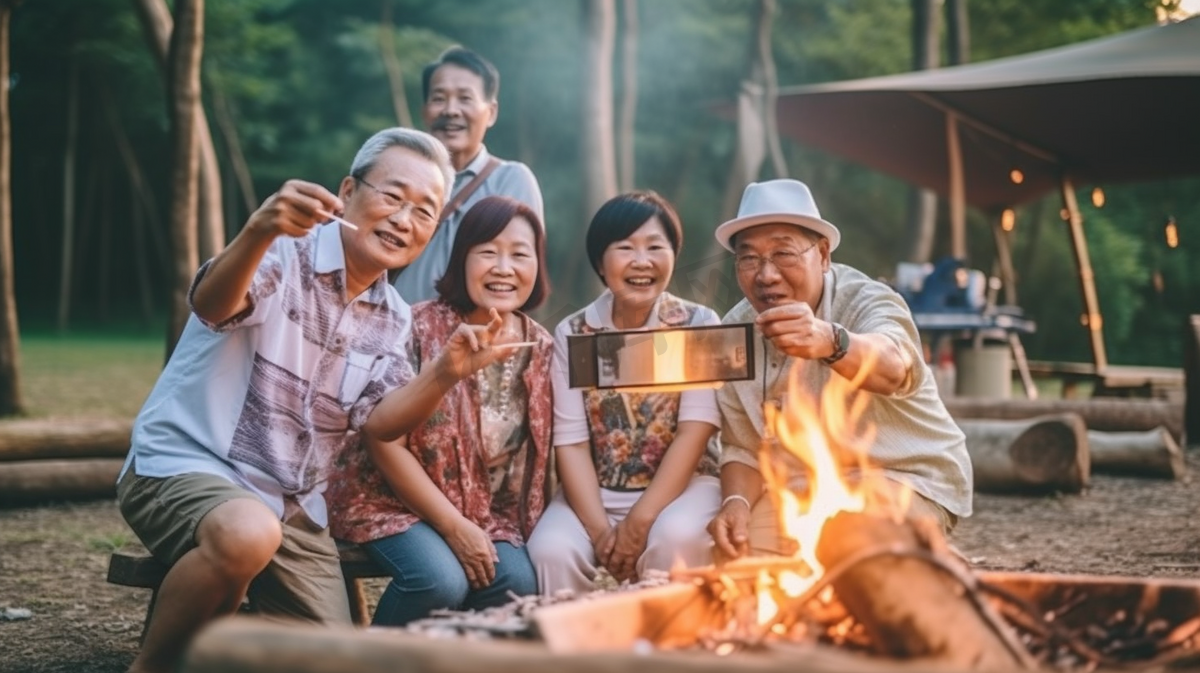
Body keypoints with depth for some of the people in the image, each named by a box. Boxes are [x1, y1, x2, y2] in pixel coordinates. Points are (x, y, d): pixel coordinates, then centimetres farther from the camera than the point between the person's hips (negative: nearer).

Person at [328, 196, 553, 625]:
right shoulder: (419, 329, -14)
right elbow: (386, 442, -15)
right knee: (441, 581, -30)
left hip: (486, 511, 4)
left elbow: (536, 451, 8)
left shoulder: (541, 347, 1)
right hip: (391, 498, -4)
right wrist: (454, 526, -18)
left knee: (518, 584, -23)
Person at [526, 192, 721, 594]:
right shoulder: (572, 334, 4)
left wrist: (640, 519, -18)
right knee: (552, 550, -28)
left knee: (675, 539, -32)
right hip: (595, 492, 1)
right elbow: (570, 440, -4)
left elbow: (695, 429, -9)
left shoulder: (698, 325, 0)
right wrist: (600, 529, -18)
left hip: (679, 486, -1)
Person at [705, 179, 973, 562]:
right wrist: (736, 502, -21)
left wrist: (828, 341, -65)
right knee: (730, 551, -15)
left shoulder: (867, 301, -18)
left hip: (904, 478, -5)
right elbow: (743, 447, 1)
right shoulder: (736, 329, -3)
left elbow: (892, 366, -44)